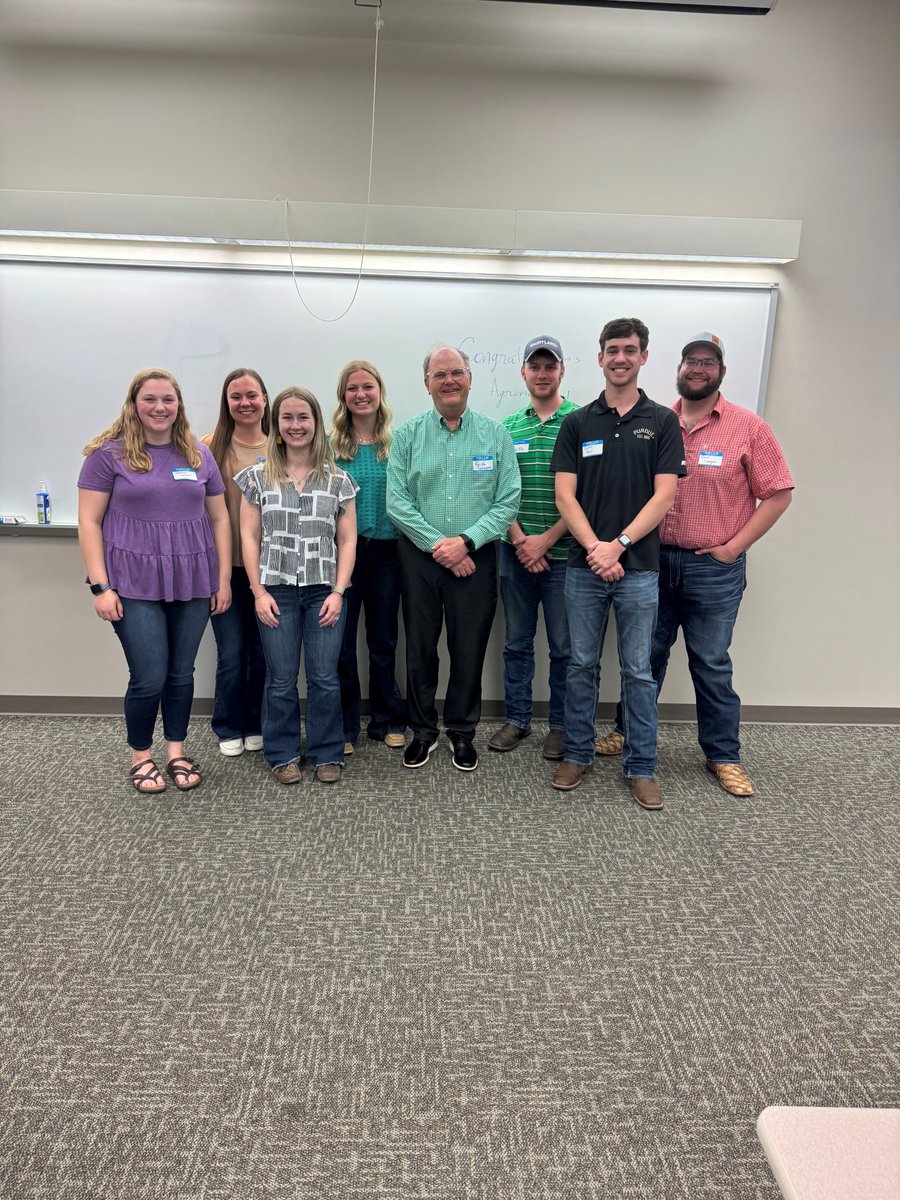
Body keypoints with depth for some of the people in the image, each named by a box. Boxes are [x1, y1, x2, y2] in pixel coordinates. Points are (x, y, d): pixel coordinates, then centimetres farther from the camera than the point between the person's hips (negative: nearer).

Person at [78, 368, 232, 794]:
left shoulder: (199, 454, 9)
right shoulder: (109, 454, -1)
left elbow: (218, 518, 11)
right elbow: (89, 522, -3)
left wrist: (224, 579, 6)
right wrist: (101, 586, -9)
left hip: (192, 582, 3)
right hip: (135, 584, -3)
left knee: (181, 674, 9)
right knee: (149, 678, -3)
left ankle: (176, 753, 27)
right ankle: (140, 756, 21)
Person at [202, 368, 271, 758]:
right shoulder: (211, 447, -2)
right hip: (225, 565, -1)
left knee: (263, 651, 10)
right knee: (232, 653, 4)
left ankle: (255, 725, 29)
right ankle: (229, 729, 24)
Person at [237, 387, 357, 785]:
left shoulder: (337, 479, 6)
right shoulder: (258, 477, 6)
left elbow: (347, 540, 4)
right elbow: (249, 537, 3)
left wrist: (338, 592, -5)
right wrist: (259, 592, -5)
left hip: (324, 591, 0)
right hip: (276, 591, 0)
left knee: (324, 678, 2)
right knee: (281, 680, 5)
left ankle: (327, 754, 18)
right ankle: (283, 755, 21)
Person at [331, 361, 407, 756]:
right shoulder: (330, 445, 1)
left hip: (386, 553, 1)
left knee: (383, 642, 12)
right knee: (341, 643, 5)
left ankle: (388, 722, 27)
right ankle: (342, 727, 20)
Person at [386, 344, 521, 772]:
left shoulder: (495, 434, 2)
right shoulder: (407, 435, 2)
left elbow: (508, 500, -4)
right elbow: (397, 501, -4)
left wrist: (466, 541, -15)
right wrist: (437, 545, -13)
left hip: (475, 558, 0)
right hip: (419, 557, 1)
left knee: (469, 649, 7)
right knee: (420, 648, 9)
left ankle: (462, 731, 25)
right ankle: (423, 730, 26)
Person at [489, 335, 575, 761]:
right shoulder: (507, 427, 8)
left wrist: (546, 540, -12)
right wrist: (520, 541, -7)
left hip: (563, 553, -3)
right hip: (516, 552, 3)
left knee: (564, 646, 6)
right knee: (517, 641, 12)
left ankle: (561, 724, 21)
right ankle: (516, 718, 26)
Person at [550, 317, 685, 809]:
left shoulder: (662, 421, 3)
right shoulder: (577, 423, 6)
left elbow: (664, 496, -5)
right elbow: (565, 496, -2)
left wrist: (619, 545, -16)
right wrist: (595, 548, -15)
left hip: (638, 568, -1)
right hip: (584, 566, 1)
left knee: (638, 671, 6)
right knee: (581, 665, 10)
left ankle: (641, 767, 17)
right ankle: (577, 753, 24)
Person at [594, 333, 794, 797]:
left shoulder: (749, 428, -2)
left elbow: (777, 494, -3)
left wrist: (733, 547, -8)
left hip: (714, 569, -2)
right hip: (654, 561, 2)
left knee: (712, 665, 7)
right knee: (646, 654, 15)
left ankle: (723, 756, 23)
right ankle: (627, 730, 32)